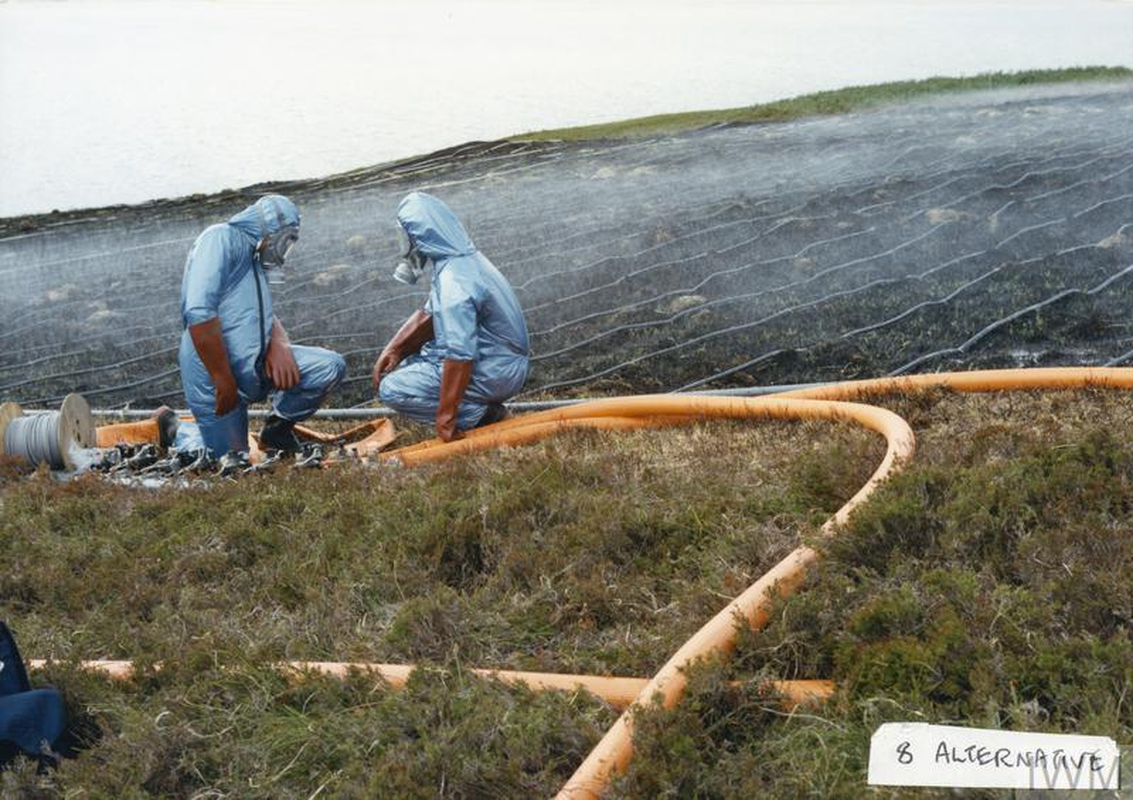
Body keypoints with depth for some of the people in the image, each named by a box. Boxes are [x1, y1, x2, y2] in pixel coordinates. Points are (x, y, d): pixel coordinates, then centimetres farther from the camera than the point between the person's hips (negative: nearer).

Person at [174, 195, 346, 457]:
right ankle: (176, 431, 27)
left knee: (330, 367, -7)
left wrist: (279, 345, -9)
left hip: (256, 365, 8)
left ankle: (277, 429, 13)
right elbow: (199, 313, -23)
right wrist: (224, 382, -22)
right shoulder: (222, 238, -11)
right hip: (216, 373, -8)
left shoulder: (255, 260, 17)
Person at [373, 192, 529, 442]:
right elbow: (428, 315, 16)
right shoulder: (465, 260, 6)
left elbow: (459, 357, -28)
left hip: (494, 373, -10)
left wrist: (446, 417, -24)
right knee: (404, 368, 19)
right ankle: (482, 408, 9)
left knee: (392, 389, -10)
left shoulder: (454, 284, -25)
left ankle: (477, 415, -9)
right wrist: (393, 350, 5)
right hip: (503, 363, 10)